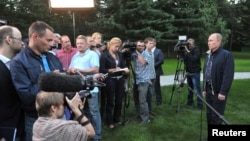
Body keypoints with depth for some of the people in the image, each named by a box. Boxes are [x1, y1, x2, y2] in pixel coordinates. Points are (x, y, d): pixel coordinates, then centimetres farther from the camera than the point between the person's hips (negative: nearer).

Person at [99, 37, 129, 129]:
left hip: (120, 80, 6)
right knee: (110, 102, 5)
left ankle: (117, 119, 30)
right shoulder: (104, 55, -6)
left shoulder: (119, 55, 12)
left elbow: (123, 65, 12)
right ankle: (109, 122, 19)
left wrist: (125, 70, -9)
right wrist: (112, 70, -22)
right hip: (110, 80, -5)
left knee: (119, 101, 13)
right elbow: (101, 70, -12)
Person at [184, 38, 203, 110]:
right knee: (190, 88, 13)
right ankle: (189, 102, 25)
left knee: (197, 89, -8)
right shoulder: (187, 50, 10)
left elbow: (194, 59, -23)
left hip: (195, 73, -6)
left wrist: (188, 52, -20)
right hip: (188, 72, 6)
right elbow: (185, 60, 9)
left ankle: (200, 105, -3)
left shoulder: (196, 50, -8)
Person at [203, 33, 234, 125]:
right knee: (209, 114, 15)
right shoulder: (208, 55, 13)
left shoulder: (226, 55, -11)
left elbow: (228, 76, -17)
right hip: (209, 90, 7)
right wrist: (204, 89, 13)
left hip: (218, 91, -7)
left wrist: (223, 92, -20)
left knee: (216, 116, 2)